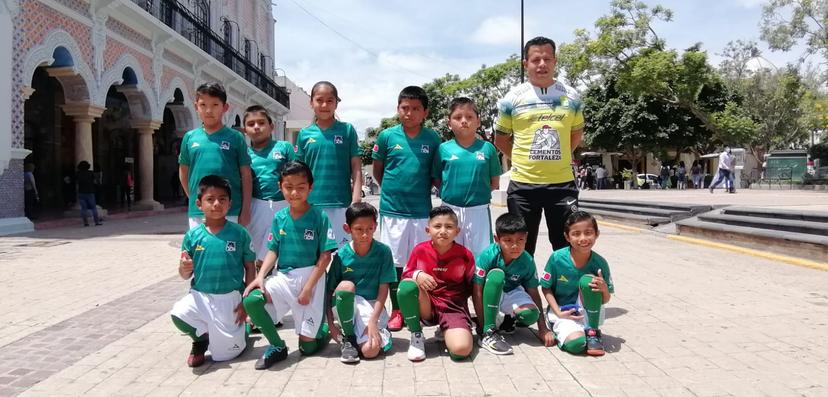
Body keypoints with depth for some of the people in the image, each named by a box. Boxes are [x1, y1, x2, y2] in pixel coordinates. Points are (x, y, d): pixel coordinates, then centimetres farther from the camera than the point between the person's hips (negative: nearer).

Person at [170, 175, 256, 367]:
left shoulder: (239, 233, -8)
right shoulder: (192, 236, -3)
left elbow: (250, 268, 0)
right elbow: (185, 275, 6)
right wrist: (184, 269, -18)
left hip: (230, 299, -2)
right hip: (200, 296, 2)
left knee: (224, 354, -2)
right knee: (178, 314, -28)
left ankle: (238, 331, 33)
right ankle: (201, 339, 6)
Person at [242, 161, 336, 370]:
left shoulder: (319, 217, -9)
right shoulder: (279, 217, 4)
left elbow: (325, 256, -10)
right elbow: (273, 251, 7)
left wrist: (308, 288, -15)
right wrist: (260, 276, -11)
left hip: (310, 278, -4)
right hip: (283, 277, 4)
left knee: (307, 346, -1)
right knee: (251, 300, -24)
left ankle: (324, 329, 37)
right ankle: (277, 346, -3)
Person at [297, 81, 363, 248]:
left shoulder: (347, 130, 3)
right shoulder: (304, 134, 7)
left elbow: (356, 170, 1)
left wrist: (356, 203, -6)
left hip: (341, 205, -1)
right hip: (311, 206, 2)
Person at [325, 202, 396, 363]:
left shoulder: (383, 252, -9)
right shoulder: (342, 255, -8)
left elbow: (383, 289, -9)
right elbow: (329, 291, -4)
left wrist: (373, 321, -18)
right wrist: (331, 324, -12)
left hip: (372, 306, -2)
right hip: (346, 306, 2)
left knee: (371, 351, -27)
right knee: (346, 285, -33)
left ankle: (381, 332, 10)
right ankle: (347, 338, -13)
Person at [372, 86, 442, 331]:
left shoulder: (432, 139, -1)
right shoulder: (387, 136, -3)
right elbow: (377, 171, 8)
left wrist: (421, 190, 1)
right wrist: (392, 190, 7)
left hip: (422, 210, 1)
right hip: (392, 209, -1)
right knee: (394, 261, 7)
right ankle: (396, 310, 19)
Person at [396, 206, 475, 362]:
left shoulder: (465, 255, -5)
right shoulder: (420, 250, -3)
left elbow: (472, 287, 6)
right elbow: (405, 275, 2)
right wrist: (417, 275, -20)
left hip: (453, 308, -1)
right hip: (426, 306, 1)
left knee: (461, 349, -29)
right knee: (406, 286, -31)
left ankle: (445, 333, 11)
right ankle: (416, 336, -9)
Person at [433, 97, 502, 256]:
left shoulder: (487, 148, 0)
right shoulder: (443, 149, 0)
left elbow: (495, 182, 5)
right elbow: (437, 180, 6)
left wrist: (477, 191, -3)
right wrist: (449, 192, -4)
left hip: (478, 211, 0)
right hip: (450, 210, 1)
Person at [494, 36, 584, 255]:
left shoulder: (571, 96, 5)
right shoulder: (512, 98, 0)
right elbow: (500, 139, 9)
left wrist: (558, 157, 10)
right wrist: (522, 159, 5)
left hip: (562, 183, 1)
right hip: (523, 185, -1)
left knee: (567, 247, 7)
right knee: (522, 248, 8)